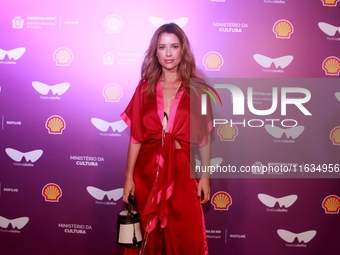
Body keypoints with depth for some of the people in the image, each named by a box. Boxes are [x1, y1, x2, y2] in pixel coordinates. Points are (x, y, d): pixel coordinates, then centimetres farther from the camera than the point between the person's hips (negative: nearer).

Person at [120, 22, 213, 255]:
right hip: (148, 170, 2)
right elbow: (135, 137, 2)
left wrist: (205, 177, -1)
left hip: (181, 170, -1)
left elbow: (204, 137, 1)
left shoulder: (196, 90, -1)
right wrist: (129, 177, 0)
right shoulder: (145, 88, 2)